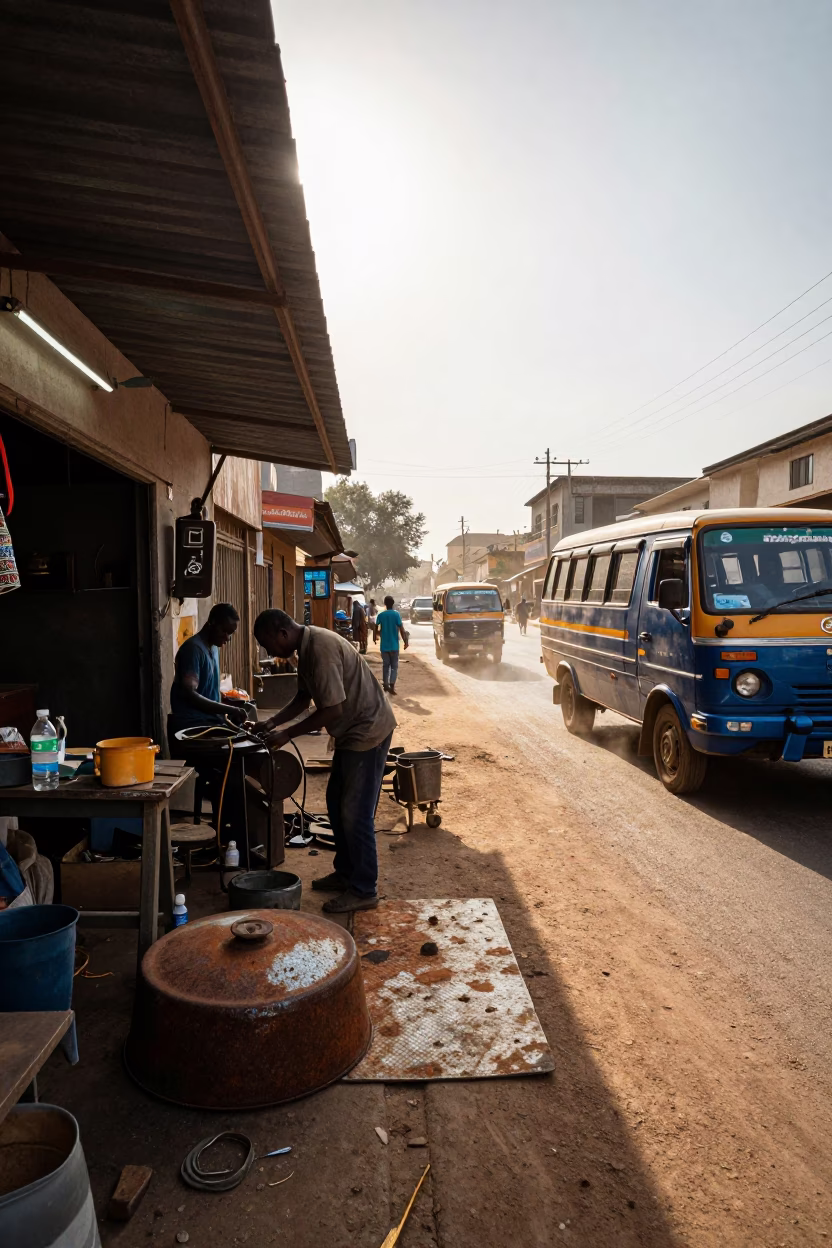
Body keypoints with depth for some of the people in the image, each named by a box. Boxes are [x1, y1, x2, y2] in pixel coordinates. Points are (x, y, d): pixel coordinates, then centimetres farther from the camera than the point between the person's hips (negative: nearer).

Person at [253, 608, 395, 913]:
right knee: (336, 803, 17)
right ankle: (345, 872, 31)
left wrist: (288, 734, -18)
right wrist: (273, 722, 3)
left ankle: (364, 891, 8)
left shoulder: (321, 648, -25)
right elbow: (304, 697, 16)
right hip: (351, 731, 10)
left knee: (355, 813, -4)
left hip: (368, 731, -10)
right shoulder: (307, 646, 7)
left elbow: (332, 709, -26)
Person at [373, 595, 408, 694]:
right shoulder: (396, 614, -9)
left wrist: (375, 637, 22)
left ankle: (386, 685, 18)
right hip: (394, 645, -2)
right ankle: (392, 686, -8)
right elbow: (401, 629, -12)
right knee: (394, 666, 4)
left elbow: (375, 627, 4)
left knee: (385, 665, 14)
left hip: (384, 645, 2)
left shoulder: (380, 615, -1)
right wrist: (405, 641, -4)